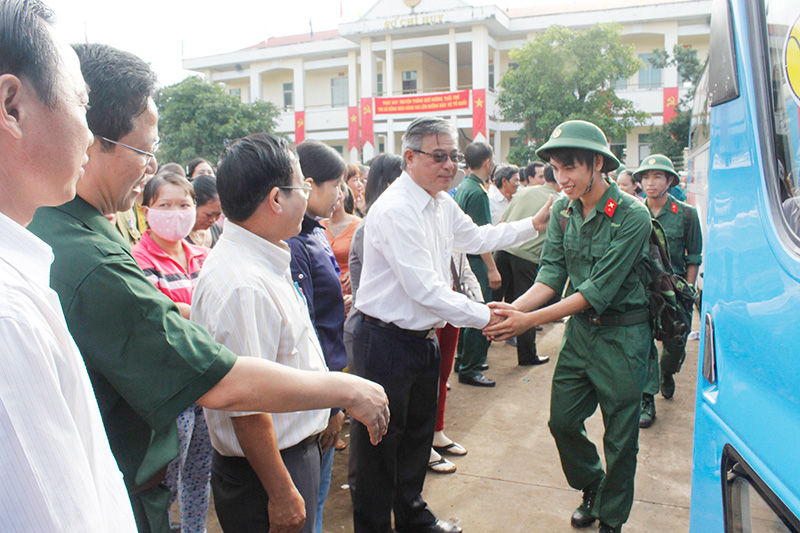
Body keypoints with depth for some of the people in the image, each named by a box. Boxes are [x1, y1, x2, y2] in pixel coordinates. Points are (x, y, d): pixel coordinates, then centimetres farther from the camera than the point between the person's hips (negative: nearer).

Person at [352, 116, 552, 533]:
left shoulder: (442, 203, 6)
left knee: (418, 435, 24)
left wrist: (535, 225, 22)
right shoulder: (395, 210, -22)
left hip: (423, 338, 9)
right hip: (385, 342, -9)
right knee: (381, 441, 7)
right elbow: (425, 290, -25)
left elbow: (476, 238, 25)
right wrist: (486, 317, -18)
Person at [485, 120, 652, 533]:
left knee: (620, 436, 9)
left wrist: (531, 320, -28)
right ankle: (591, 486, 40)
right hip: (579, 326, 5)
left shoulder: (632, 216, -19)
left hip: (622, 334, -5)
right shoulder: (562, 210, 0)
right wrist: (514, 307, -22)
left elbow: (599, 290, -23)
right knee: (562, 420, 11)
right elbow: (551, 274, -3)